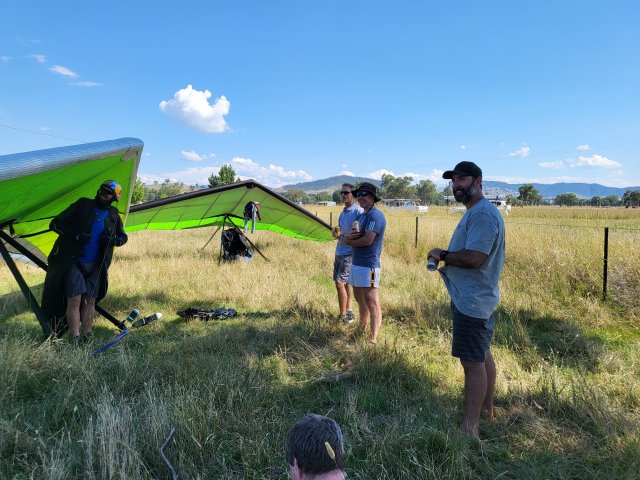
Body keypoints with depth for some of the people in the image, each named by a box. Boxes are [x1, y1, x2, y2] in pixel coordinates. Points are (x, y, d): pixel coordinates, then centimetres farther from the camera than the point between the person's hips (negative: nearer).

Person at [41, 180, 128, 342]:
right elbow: (55, 223, -3)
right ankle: (75, 340, -7)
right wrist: (74, 236, -20)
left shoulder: (114, 216, 7)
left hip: (95, 266, 3)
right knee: (74, 300, -10)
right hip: (73, 262, -3)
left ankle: (86, 337, 11)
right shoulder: (82, 205, -3)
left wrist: (114, 240, -5)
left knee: (90, 301, 3)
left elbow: (123, 237, 19)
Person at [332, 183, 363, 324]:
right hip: (339, 252, 8)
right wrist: (336, 234, 0)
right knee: (344, 283, 13)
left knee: (340, 283, -10)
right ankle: (348, 312, 25)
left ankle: (343, 315, 2)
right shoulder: (342, 212, 14)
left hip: (349, 253, -8)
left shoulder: (358, 211, -12)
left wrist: (346, 238, -21)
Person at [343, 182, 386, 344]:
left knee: (372, 303, -8)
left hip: (368, 266, -10)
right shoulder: (362, 215, 18)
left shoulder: (375, 215, -14)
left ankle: (373, 339, -7)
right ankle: (361, 329, 36)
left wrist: (349, 241, -6)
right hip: (356, 263, 10)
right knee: (360, 299, 21)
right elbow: (351, 237, 12)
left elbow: (367, 240, -23)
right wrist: (351, 235, -13)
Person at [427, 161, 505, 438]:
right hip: (475, 298, 11)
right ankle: (486, 409, 36)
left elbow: (474, 258, -28)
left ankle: (469, 428, 2)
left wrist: (442, 255, -13)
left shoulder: (483, 214, -20)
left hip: (472, 301, -11)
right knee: (482, 355, 21)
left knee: (473, 361, -6)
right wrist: (445, 256, 3)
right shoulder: (474, 212, 15)